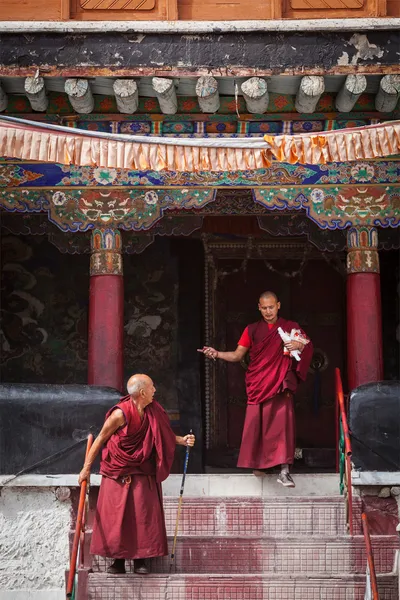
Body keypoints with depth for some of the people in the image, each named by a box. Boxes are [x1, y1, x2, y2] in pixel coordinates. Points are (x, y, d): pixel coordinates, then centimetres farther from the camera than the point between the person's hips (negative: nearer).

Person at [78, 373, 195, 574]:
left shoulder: (153, 411, -1)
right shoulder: (120, 414, -18)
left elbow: (164, 435, 14)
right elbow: (100, 439, -10)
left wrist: (182, 440, -3)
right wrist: (86, 467, -9)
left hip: (143, 474, 4)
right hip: (117, 474, -4)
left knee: (143, 515, 1)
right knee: (116, 516, -1)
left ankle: (140, 559, 10)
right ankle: (118, 560, 9)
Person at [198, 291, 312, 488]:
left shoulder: (290, 327, 8)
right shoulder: (252, 330, 11)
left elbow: (308, 346, 8)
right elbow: (237, 355, 9)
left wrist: (299, 344, -14)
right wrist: (217, 354, -8)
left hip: (280, 385, -2)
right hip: (258, 385, 2)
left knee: (282, 424, -12)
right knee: (257, 424, -2)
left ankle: (284, 471, -14)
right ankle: (258, 464, 14)